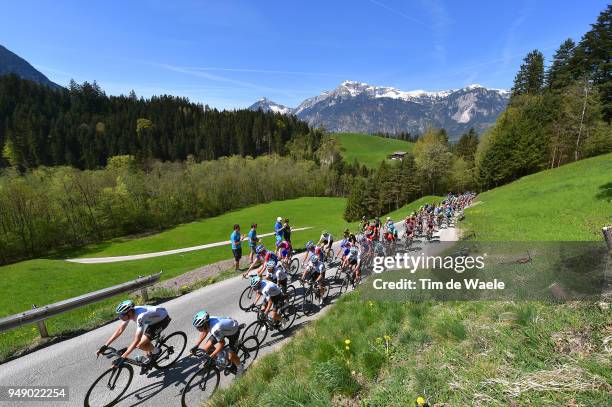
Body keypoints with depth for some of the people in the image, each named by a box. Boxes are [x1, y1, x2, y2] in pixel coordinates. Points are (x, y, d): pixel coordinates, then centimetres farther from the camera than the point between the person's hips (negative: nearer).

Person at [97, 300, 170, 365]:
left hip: (163, 319, -8)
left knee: (140, 344, -12)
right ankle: (147, 357, 28)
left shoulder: (140, 317, -37)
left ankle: (155, 352, 13)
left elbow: (137, 340, -35)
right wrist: (105, 346, -6)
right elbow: (119, 330, -3)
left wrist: (123, 357, -35)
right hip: (154, 318, 8)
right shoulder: (128, 312, -13)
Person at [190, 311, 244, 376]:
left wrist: (211, 356, -21)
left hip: (234, 330, -7)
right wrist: (196, 346, -1)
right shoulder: (206, 322, -23)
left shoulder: (216, 329, -42)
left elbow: (222, 343, -26)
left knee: (231, 356, -10)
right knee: (206, 348, -3)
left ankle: (240, 367, 20)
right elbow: (203, 333, 0)